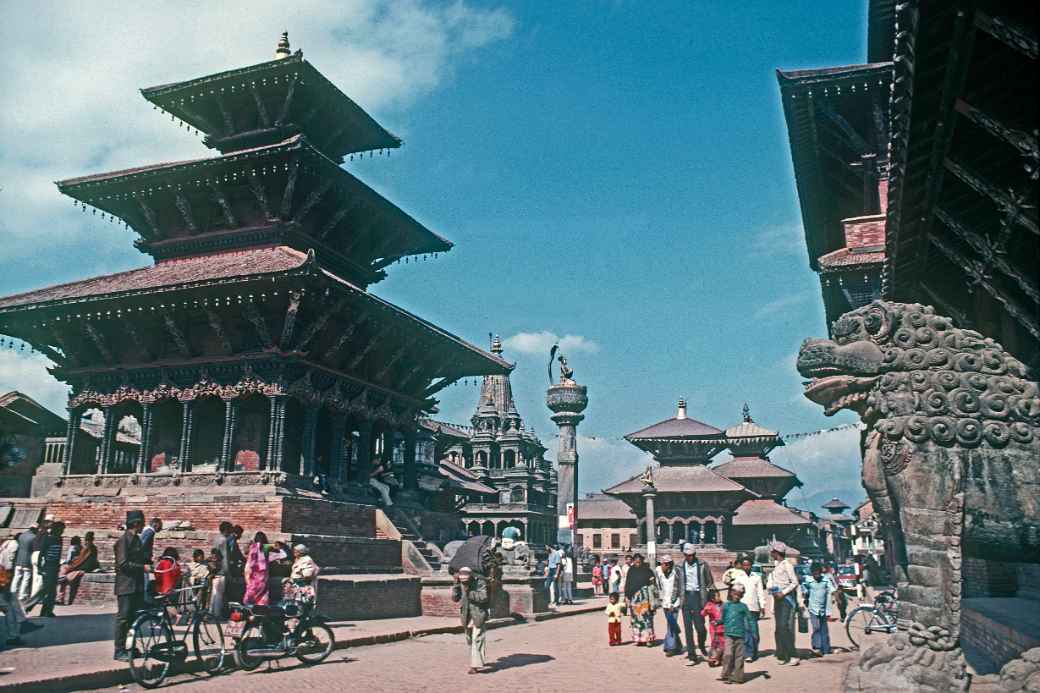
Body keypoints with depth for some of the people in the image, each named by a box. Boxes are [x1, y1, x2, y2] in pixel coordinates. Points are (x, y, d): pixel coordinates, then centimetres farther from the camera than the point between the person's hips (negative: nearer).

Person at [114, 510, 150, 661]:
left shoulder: (137, 539, 15)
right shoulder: (124, 540, -12)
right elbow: (123, 564, -19)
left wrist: (147, 565, 10)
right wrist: (143, 567, -19)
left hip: (137, 585, 9)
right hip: (126, 585, -9)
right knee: (123, 618, -3)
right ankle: (119, 651, 3)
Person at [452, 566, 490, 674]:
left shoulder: (480, 582, -16)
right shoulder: (460, 584, -1)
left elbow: (484, 597, -25)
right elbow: (455, 598, -7)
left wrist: (470, 593, -30)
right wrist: (456, 585, -18)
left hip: (479, 615, -6)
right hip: (466, 615, 6)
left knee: (477, 639, -11)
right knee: (469, 639, 16)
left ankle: (475, 665, -8)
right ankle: (481, 655, 37)